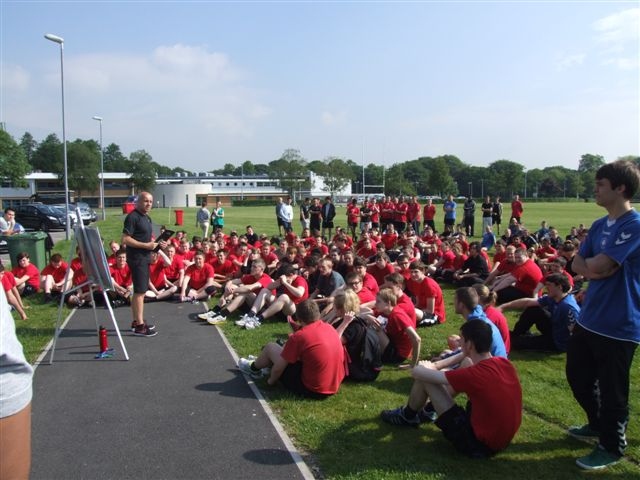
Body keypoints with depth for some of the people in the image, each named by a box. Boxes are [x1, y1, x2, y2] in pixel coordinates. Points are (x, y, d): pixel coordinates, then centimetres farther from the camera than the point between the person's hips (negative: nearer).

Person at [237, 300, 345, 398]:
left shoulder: (299, 336, -19)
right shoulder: (330, 328, -1)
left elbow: (279, 368, -11)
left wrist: (271, 380, 10)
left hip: (310, 389, -6)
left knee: (271, 347, 8)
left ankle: (254, 369, 36)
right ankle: (260, 362, 48)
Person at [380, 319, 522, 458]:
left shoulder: (474, 374, -28)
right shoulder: (504, 363, -7)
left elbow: (417, 372, -18)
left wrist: (429, 367, 5)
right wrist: (435, 365, 15)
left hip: (478, 444, -7)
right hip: (503, 437, 7)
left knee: (424, 379, -7)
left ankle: (407, 417, 24)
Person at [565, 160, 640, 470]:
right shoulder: (599, 225, 9)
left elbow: (597, 265, -24)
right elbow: (577, 264, 5)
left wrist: (590, 265, -4)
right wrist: (598, 269, -13)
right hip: (589, 317, 9)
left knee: (612, 389, 6)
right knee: (578, 376, 20)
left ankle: (611, 447, 27)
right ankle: (598, 424, 43)